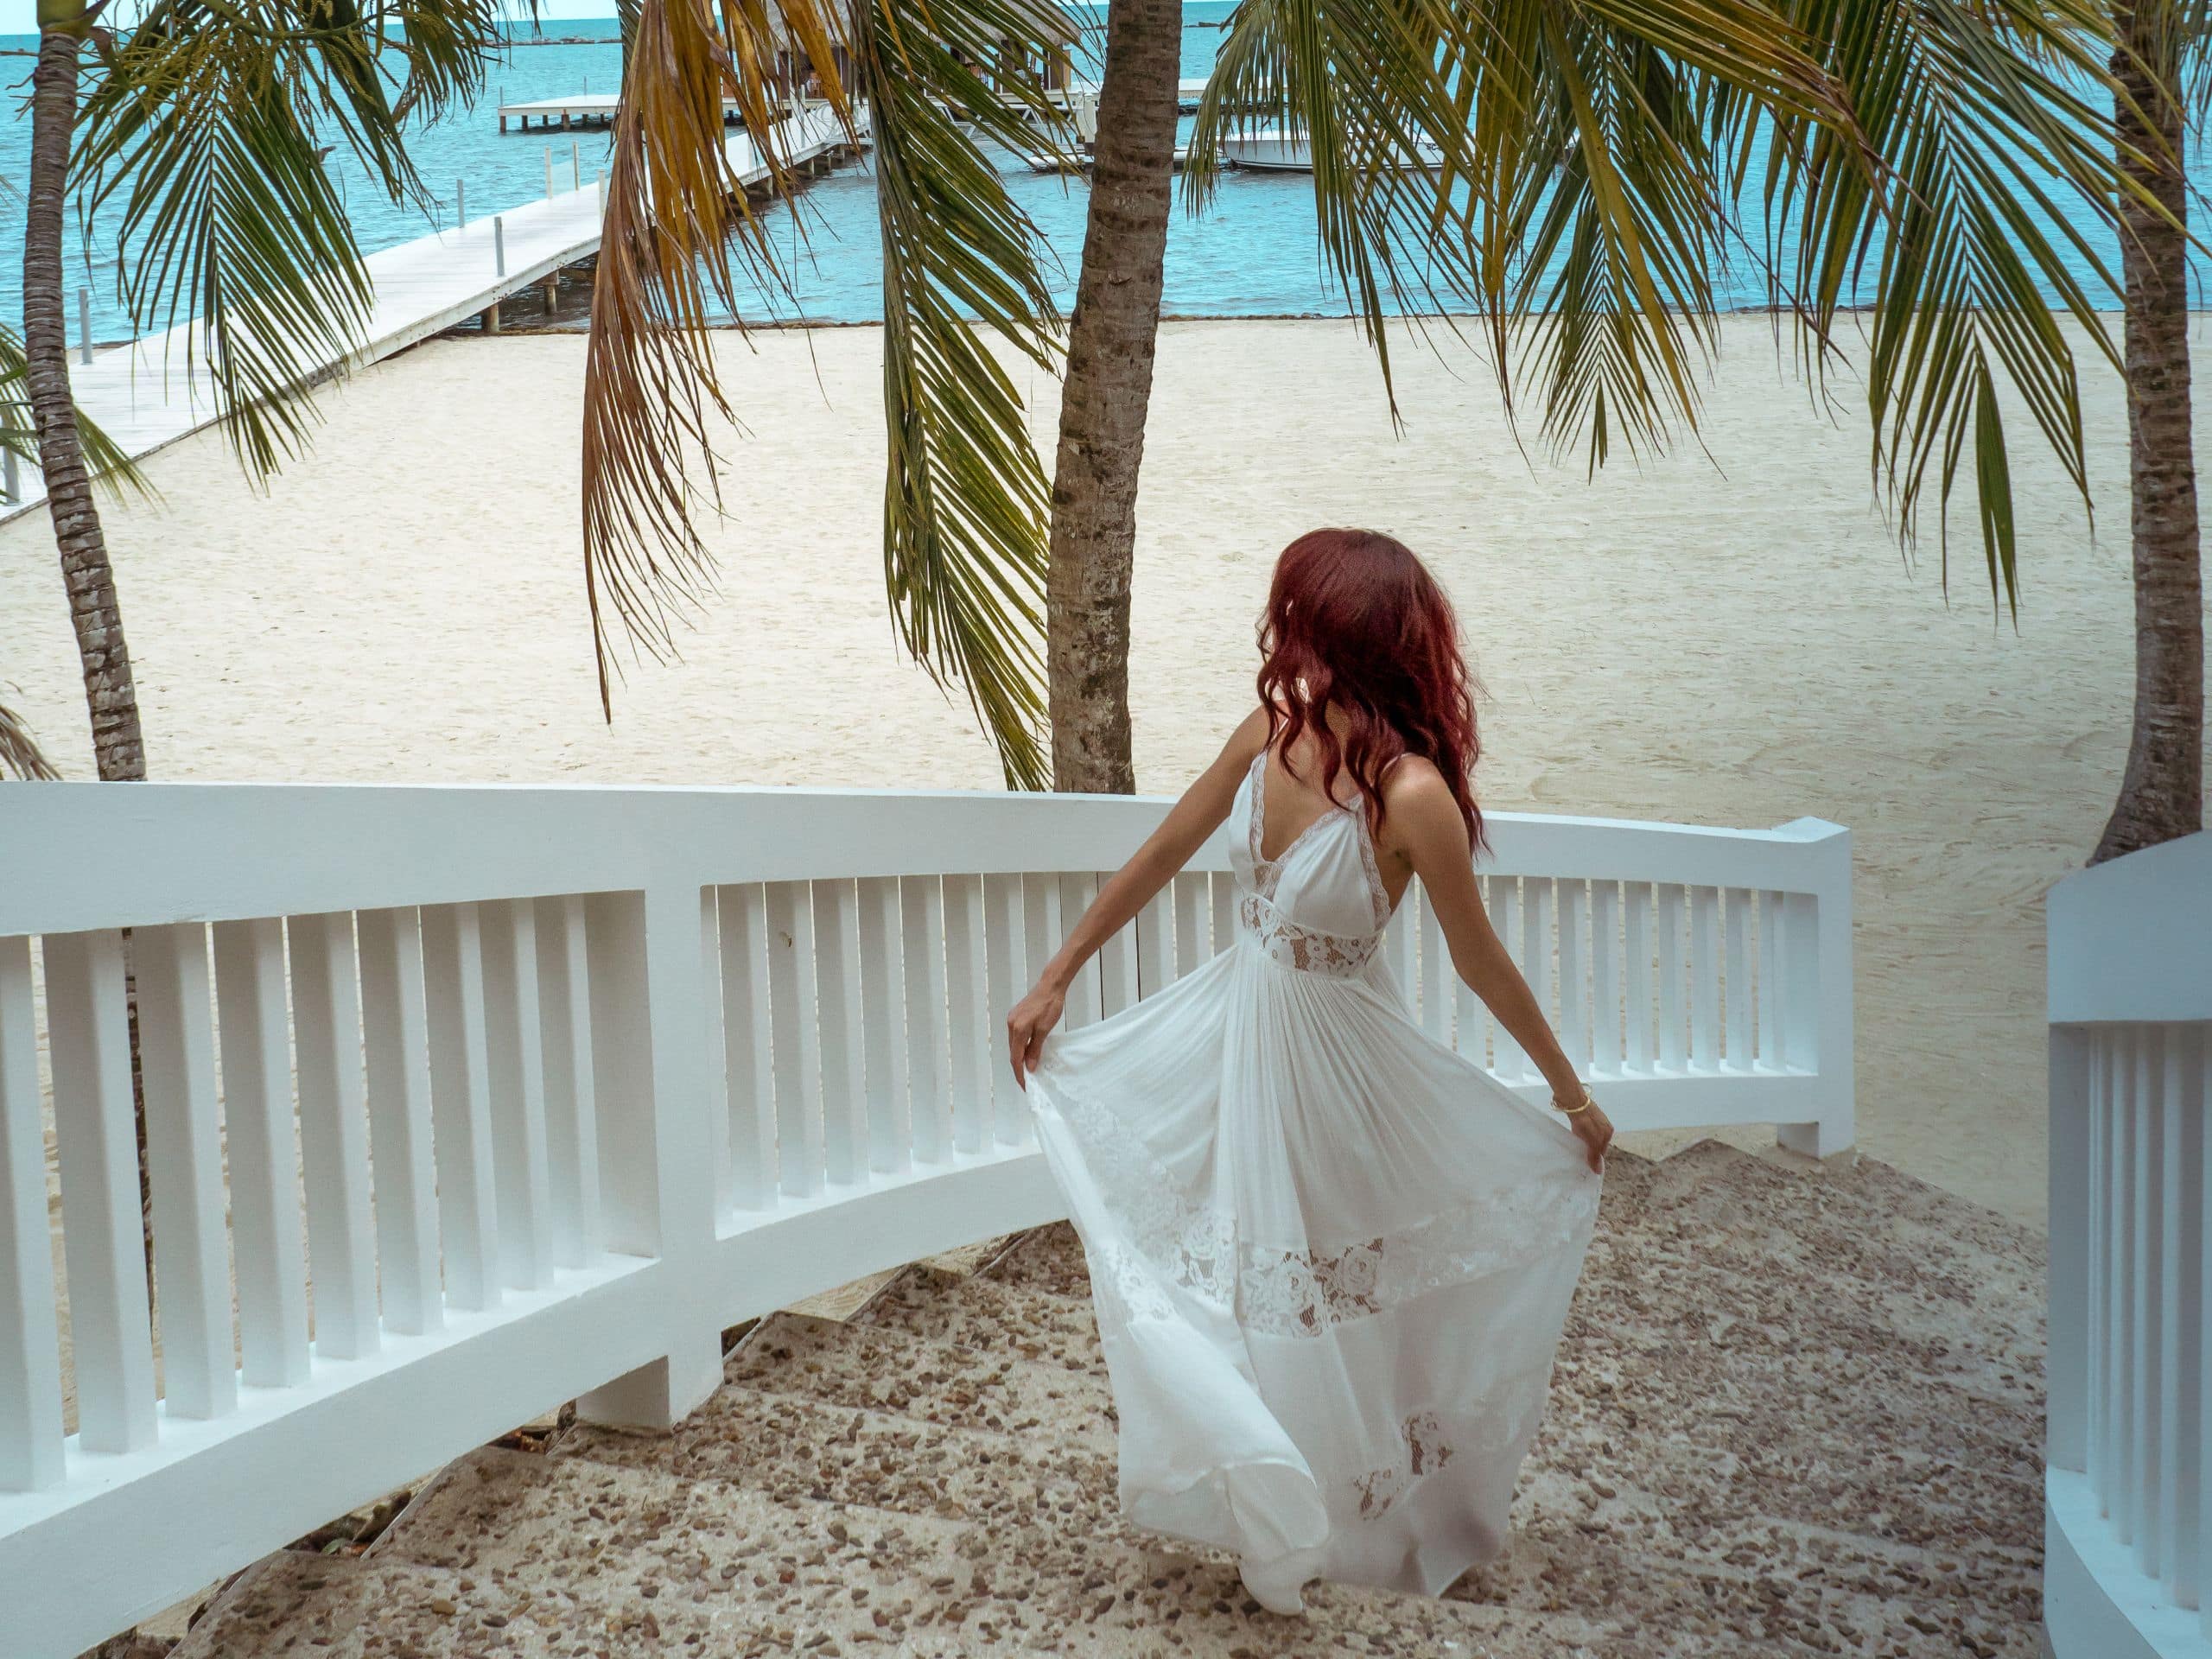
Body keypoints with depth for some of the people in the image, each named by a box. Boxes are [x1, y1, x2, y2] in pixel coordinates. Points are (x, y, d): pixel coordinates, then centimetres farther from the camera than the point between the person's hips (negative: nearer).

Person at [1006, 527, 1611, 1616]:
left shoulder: (1410, 794, -28)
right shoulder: (1271, 731, -11)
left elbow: (1478, 958, -15)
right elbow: (1161, 856, 2)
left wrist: (1569, 1091, -5)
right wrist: (1054, 982, 7)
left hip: (1334, 1057, -6)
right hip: (1237, 1029, 6)